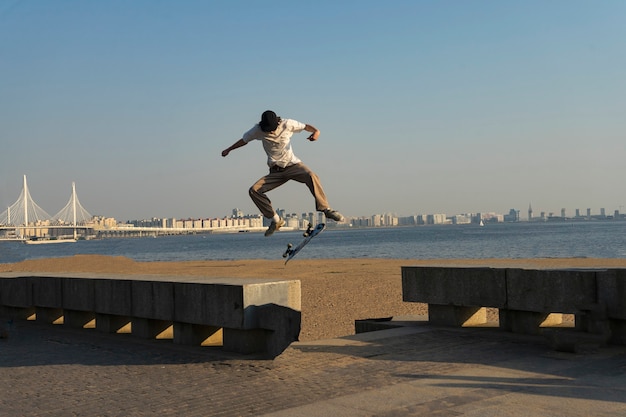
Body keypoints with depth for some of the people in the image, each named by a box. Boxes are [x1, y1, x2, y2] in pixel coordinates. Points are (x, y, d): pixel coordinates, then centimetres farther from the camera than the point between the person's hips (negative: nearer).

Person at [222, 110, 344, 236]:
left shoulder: (287, 124, -8)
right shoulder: (258, 130, -4)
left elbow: (305, 126, 0)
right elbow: (244, 140, 13)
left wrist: (316, 131, -22)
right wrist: (228, 150, 22)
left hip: (293, 165, -3)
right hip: (276, 171, 3)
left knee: (311, 176, -34)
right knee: (254, 190, -15)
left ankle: (326, 209, -29)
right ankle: (276, 220, -7)